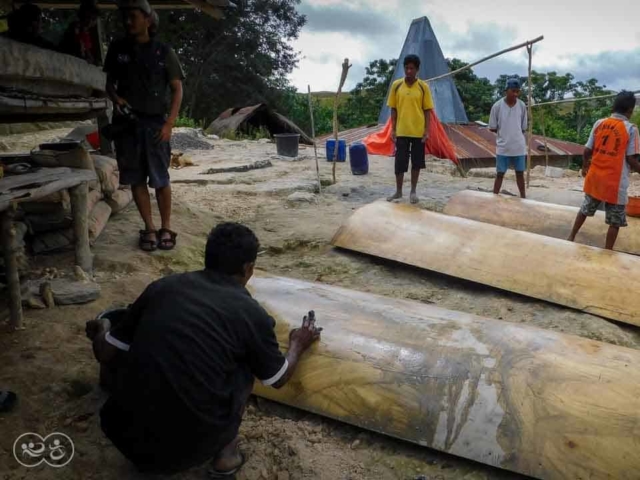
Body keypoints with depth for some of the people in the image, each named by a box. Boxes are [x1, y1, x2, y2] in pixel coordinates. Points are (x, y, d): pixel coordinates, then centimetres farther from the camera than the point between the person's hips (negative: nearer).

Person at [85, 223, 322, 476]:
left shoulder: (162, 286, 3)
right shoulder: (251, 314, -4)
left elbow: (105, 354, 11)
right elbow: (278, 378, 14)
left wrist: (101, 332, 34)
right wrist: (298, 345, 34)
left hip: (124, 434, 3)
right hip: (189, 450, -2)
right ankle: (226, 449, 17)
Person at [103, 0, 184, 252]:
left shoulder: (164, 52, 1)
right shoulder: (117, 49, 9)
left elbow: (177, 89, 2)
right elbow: (109, 82, 17)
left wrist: (169, 123, -8)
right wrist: (116, 99, -7)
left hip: (155, 124, -3)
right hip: (125, 124, 3)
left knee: (160, 180, -2)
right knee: (136, 179, 4)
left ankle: (166, 228, 11)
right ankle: (149, 228, 14)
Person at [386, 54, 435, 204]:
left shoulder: (423, 87, -2)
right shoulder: (396, 85, 1)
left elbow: (427, 110, 1)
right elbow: (393, 109, 4)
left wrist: (427, 130, -6)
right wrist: (393, 129, -1)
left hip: (418, 132, 0)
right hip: (401, 131, 0)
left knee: (416, 163, 7)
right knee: (399, 163, 4)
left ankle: (413, 191, 19)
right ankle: (398, 191, 18)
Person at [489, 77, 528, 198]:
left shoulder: (522, 106, -1)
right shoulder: (497, 106, -9)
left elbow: (523, 128, 8)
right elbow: (492, 128, -3)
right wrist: (505, 133, 0)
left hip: (519, 147, 2)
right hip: (503, 147, -2)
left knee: (520, 173, 12)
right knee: (500, 174, 4)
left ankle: (523, 198, 23)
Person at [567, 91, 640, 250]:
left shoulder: (599, 123, 1)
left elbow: (587, 150, 4)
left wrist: (585, 167, 20)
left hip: (594, 177, 5)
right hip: (615, 183, -5)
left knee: (585, 209, 23)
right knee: (615, 221, 7)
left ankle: (571, 238, 31)